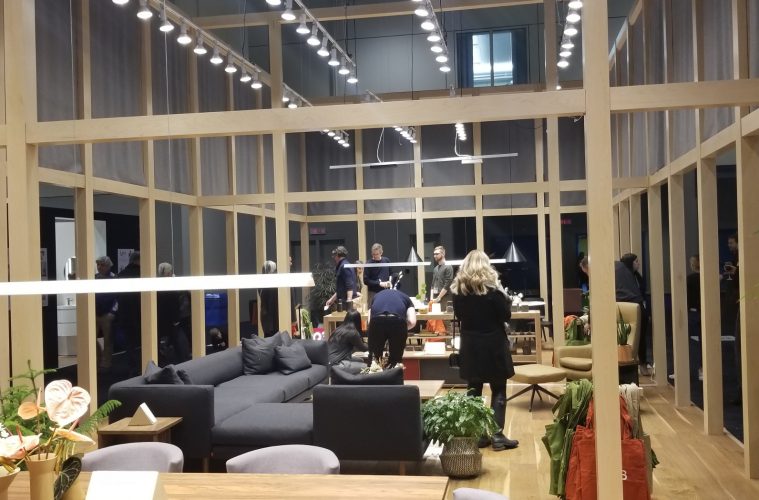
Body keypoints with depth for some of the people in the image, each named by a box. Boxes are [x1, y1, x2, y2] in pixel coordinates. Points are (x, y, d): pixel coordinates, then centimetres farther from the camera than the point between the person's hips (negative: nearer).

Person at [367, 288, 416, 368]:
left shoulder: (377, 296, 39)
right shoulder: (406, 298, 34)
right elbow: (412, 322, 16)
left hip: (377, 321, 1)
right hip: (397, 321, -1)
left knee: (374, 358, 21)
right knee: (395, 359, 17)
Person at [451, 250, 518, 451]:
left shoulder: (458, 288, -1)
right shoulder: (492, 286, -12)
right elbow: (506, 314, -9)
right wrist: (505, 296, 5)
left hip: (470, 345, 4)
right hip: (493, 344, -3)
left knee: (473, 390, 9)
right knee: (498, 390, 5)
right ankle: (497, 435, 3)